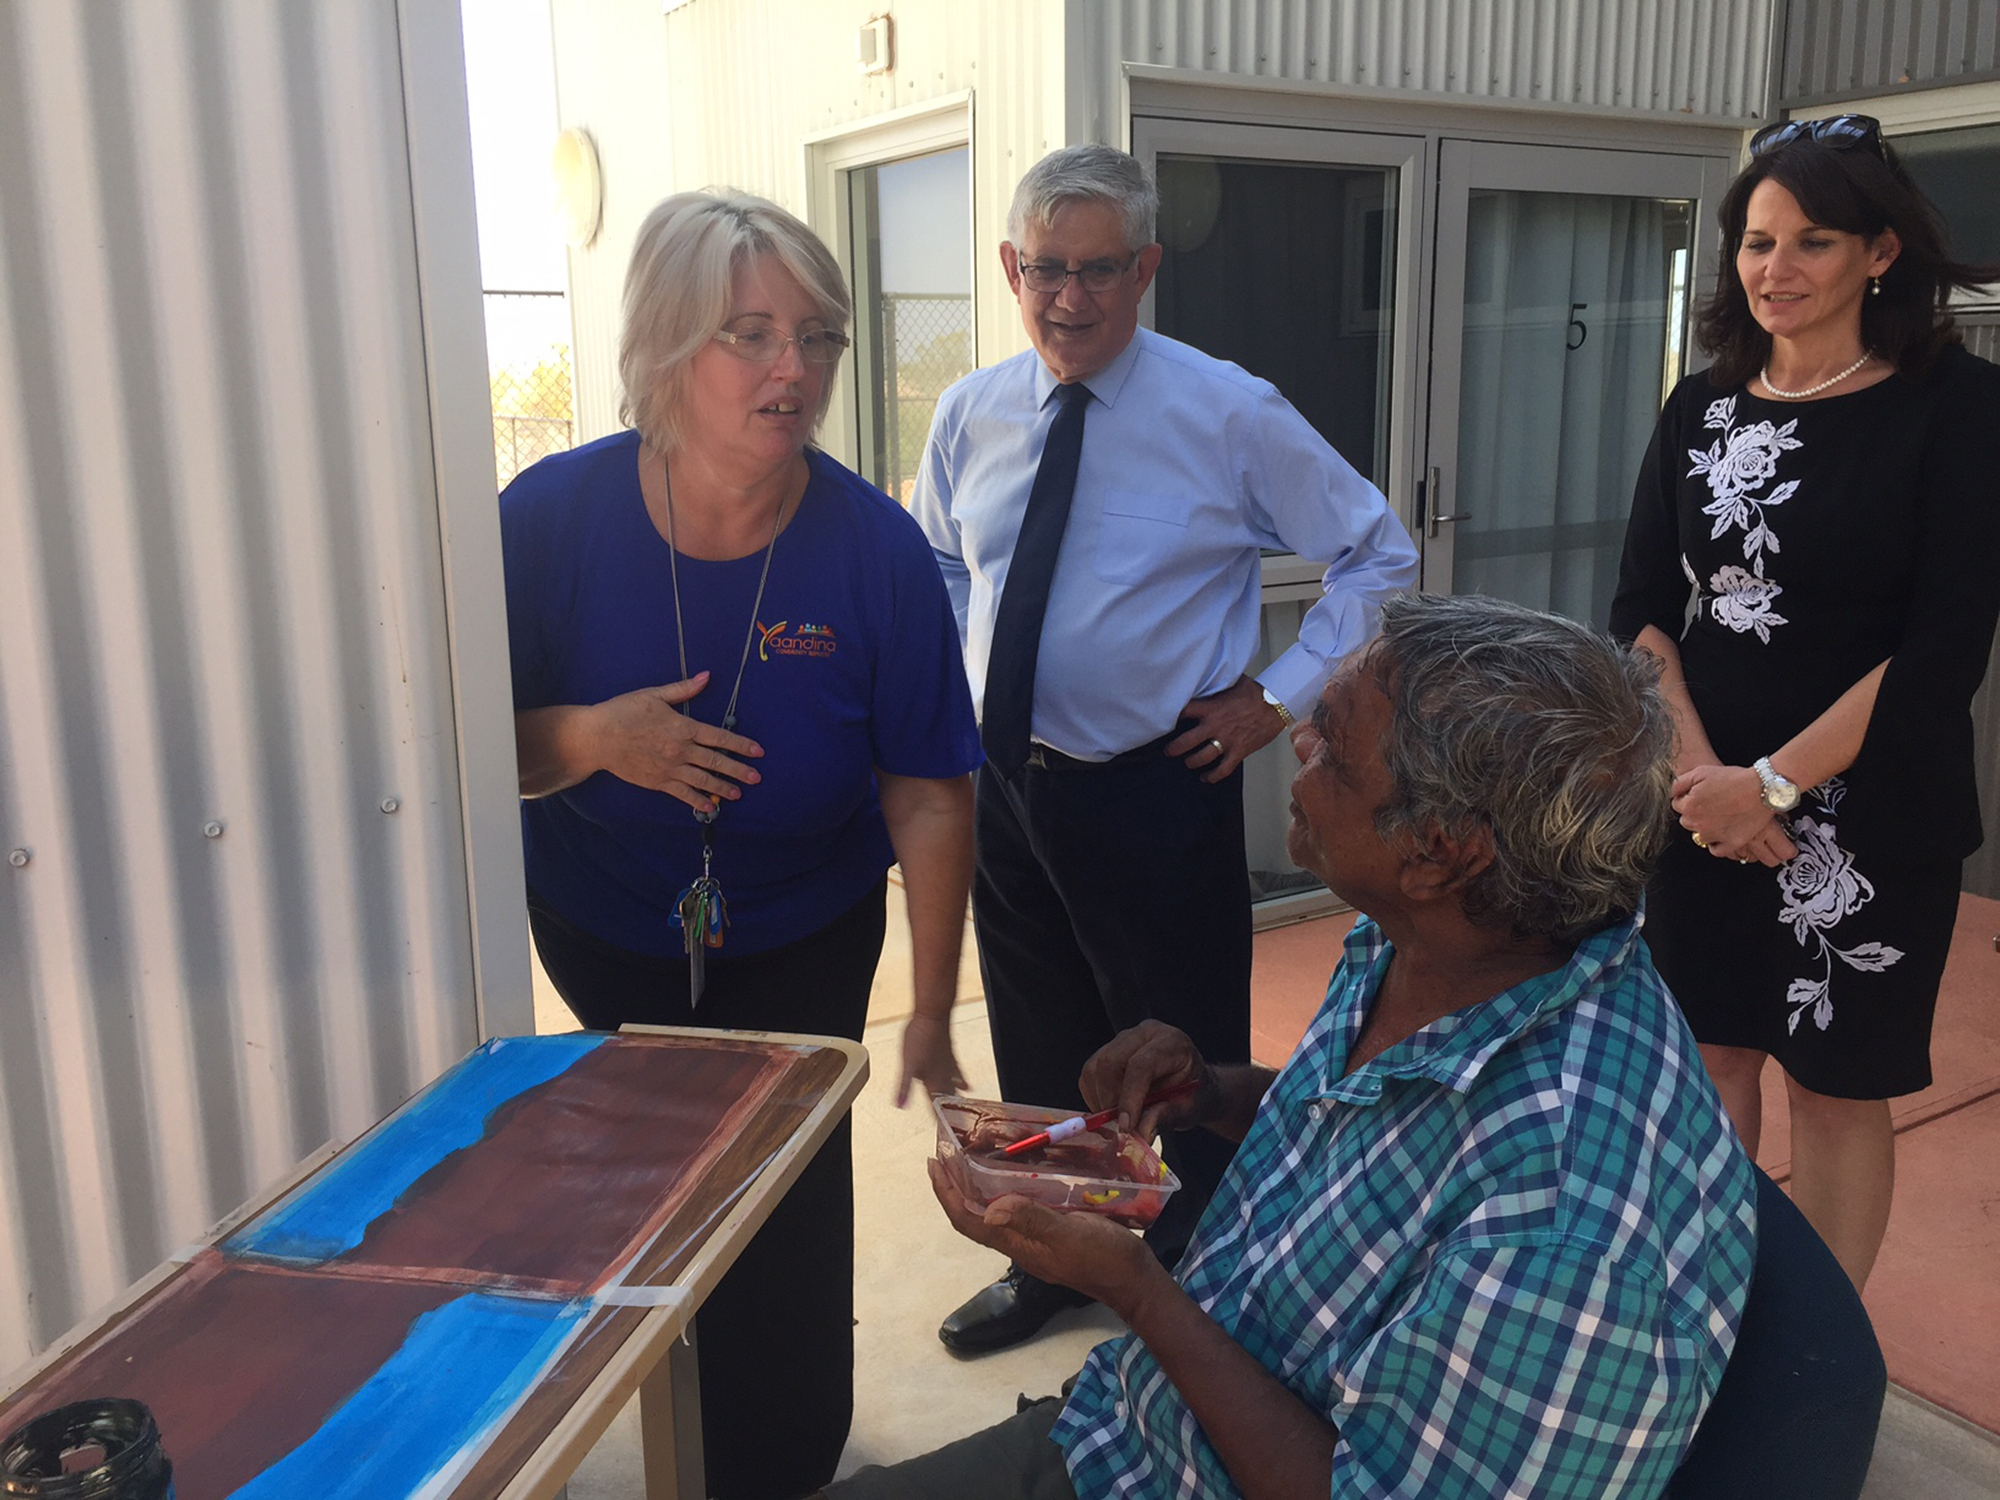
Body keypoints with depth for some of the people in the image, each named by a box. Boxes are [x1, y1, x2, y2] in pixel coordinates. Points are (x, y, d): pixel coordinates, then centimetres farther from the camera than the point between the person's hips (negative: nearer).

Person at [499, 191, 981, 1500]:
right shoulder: (552, 517, -21)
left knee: (787, 1208, 6)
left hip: (803, 947, -1)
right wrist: (594, 740, -35)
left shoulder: (876, 549, -22)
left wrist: (932, 1015, -15)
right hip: (606, 940, 1)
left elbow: (930, 793, -16)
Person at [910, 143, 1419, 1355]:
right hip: (1005, 781, 5)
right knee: (1038, 1053, 21)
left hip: (1159, 790, -4)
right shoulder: (970, 414, 3)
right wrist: (950, 685, 6)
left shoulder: (1230, 414, -10)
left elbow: (1380, 554, -3)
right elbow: (935, 564, 20)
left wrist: (1281, 700, -8)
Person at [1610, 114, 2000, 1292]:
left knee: (1838, 1085, 8)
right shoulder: (1702, 408, 5)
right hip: (1704, 797, 4)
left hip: (1867, 815, -3)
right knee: (1713, 1055, 12)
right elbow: (1642, 610, 1)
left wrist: (1774, 785, -18)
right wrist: (1697, 769, -14)